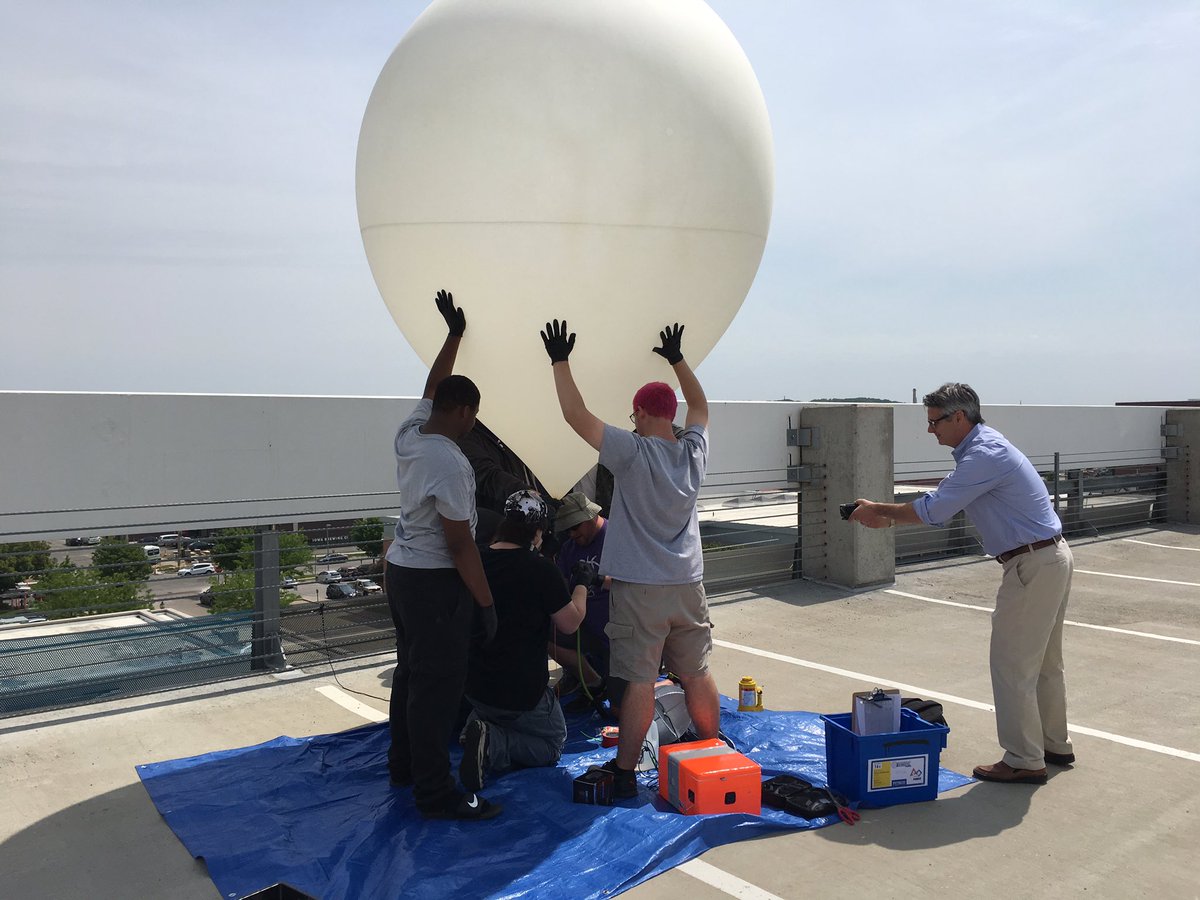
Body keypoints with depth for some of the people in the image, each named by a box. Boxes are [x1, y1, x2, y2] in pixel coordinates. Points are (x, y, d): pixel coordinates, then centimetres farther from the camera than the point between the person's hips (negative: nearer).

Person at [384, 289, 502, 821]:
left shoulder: (409, 434, 1)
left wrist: (454, 333, 22)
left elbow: (433, 385, 20)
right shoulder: (449, 463, -23)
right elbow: (459, 544, -22)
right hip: (435, 582, -10)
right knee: (438, 683, -2)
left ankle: (403, 765, 34)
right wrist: (487, 603, -15)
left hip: (400, 570, 10)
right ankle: (435, 794, 6)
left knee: (411, 671, 20)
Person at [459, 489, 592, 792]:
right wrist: (582, 584, 7)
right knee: (553, 744, 15)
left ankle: (479, 725, 5)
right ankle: (494, 744, -11)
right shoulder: (539, 568, -22)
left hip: (475, 686, 7)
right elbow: (570, 623, -10)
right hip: (521, 693, -7)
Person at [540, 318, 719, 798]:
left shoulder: (633, 451, -15)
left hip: (639, 589, -5)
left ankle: (625, 772, 7)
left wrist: (560, 361, -5)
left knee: (639, 681, -1)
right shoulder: (694, 451, 1)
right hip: (687, 585, 5)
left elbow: (576, 414, -14)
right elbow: (700, 404, 21)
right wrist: (677, 359, 28)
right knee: (698, 674, 16)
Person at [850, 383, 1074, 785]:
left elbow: (933, 510, -22)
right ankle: (1054, 745, 34)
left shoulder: (984, 454, -20)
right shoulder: (982, 447, 14)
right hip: (1052, 558, 11)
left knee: (1011, 665, -2)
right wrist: (887, 518, 10)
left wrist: (878, 509, -9)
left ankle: (1024, 762, 8)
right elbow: (942, 506, 17)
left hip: (1034, 566, -11)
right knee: (1044, 661, 20)